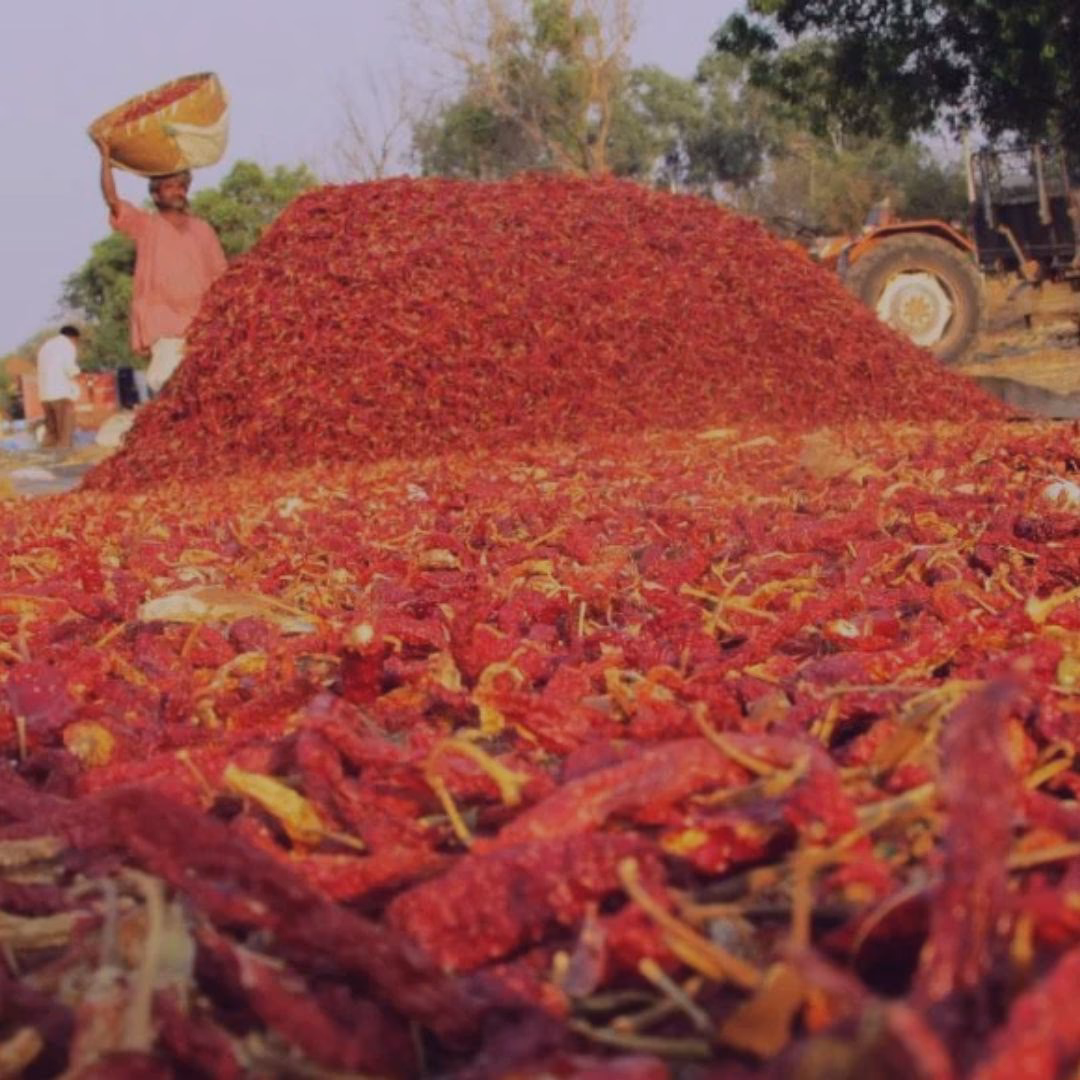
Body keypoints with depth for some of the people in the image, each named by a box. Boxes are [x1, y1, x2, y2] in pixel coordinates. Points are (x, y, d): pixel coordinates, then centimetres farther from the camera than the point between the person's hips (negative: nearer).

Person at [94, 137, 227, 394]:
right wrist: (106, 158, -5)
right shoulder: (147, 226, 8)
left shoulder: (203, 230, 16)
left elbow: (220, 276, 16)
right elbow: (112, 199, -4)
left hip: (200, 320, 3)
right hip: (163, 320, -3)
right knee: (168, 377, -22)